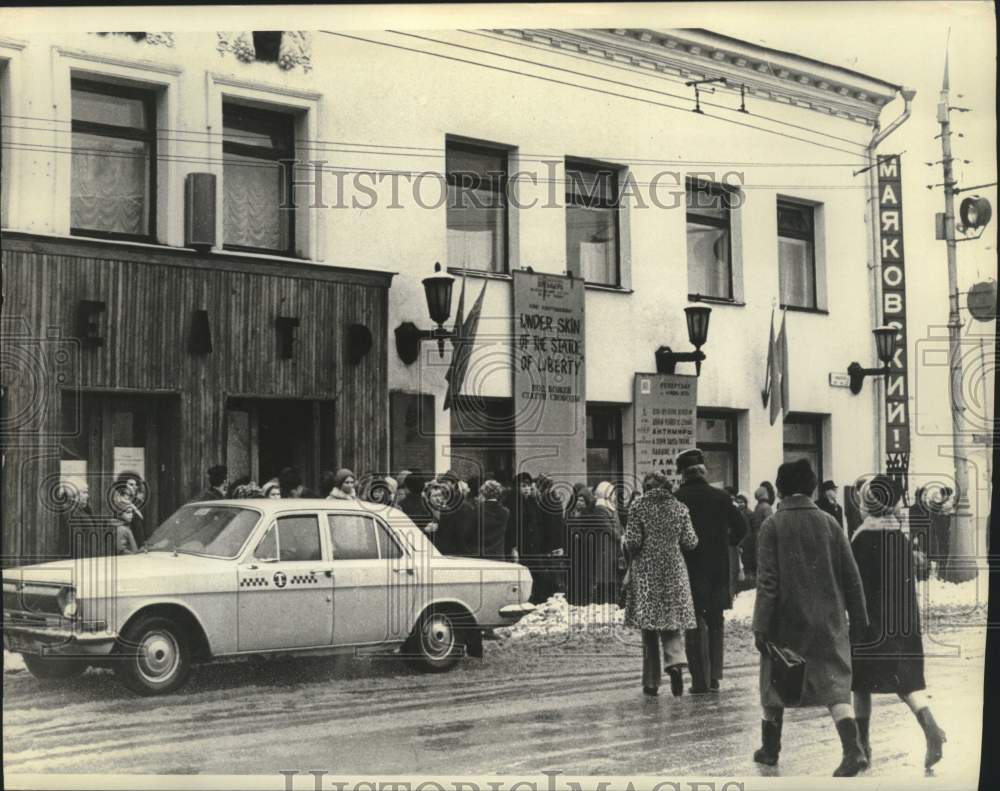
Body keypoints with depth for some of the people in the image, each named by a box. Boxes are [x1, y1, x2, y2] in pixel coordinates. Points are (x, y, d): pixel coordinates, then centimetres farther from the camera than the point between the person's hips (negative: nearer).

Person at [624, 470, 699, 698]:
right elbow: (690, 542, 1)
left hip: (646, 571, -1)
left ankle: (651, 682, 9)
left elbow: (632, 542, -9)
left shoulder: (638, 507, -3)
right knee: (672, 624, 8)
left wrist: (632, 552, 12)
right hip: (674, 571, 1)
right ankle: (675, 662, -19)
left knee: (649, 629, 6)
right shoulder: (679, 507, 3)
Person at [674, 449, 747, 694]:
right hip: (718, 569, 3)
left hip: (689, 570, -3)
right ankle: (714, 677, 13)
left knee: (695, 625, 3)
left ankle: (700, 680, -1)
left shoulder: (676, 499, -9)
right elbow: (740, 527, -1)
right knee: (715, 623, 14)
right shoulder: (721, 497, 0)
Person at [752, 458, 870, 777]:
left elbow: (767, 581, -12)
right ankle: (854, 750, -19)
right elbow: (851, 575, 4)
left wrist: (761, 625, -11)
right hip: (828, 620, 2)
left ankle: (770, 748, 26)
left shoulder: (772, 526, -6)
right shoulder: (829, 523, 3)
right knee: (834, 682, -1)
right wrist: (858, 617, 12)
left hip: (785, 622, -2)